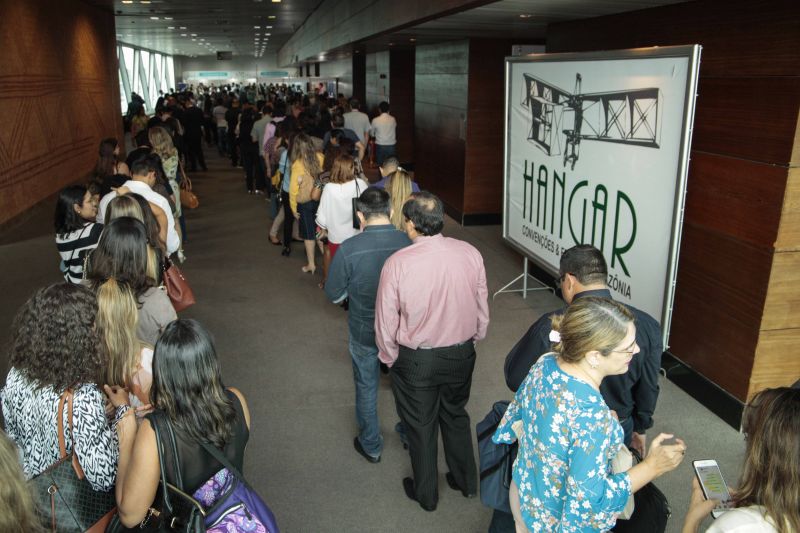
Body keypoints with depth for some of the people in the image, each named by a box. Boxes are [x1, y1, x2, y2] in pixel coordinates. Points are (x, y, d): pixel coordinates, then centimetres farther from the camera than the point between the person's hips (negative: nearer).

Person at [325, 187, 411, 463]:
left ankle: (371, 445, 38)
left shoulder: (349, 249, -26)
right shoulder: (409, 243, -21)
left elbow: (334, 295, -12)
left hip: (364, 331, -2)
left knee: (366, 387, 21)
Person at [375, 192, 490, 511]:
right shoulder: (470, 254, -12)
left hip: (416, 360, -3)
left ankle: (426, 494, 39)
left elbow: (386, 321, -14)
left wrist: (390, 358, 4)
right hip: (461, 354, 3)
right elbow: (482, 309, -1)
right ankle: (466, 481, 45)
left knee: (420, 426, 18)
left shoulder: (398, 263, -22)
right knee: (456, 416, 27)